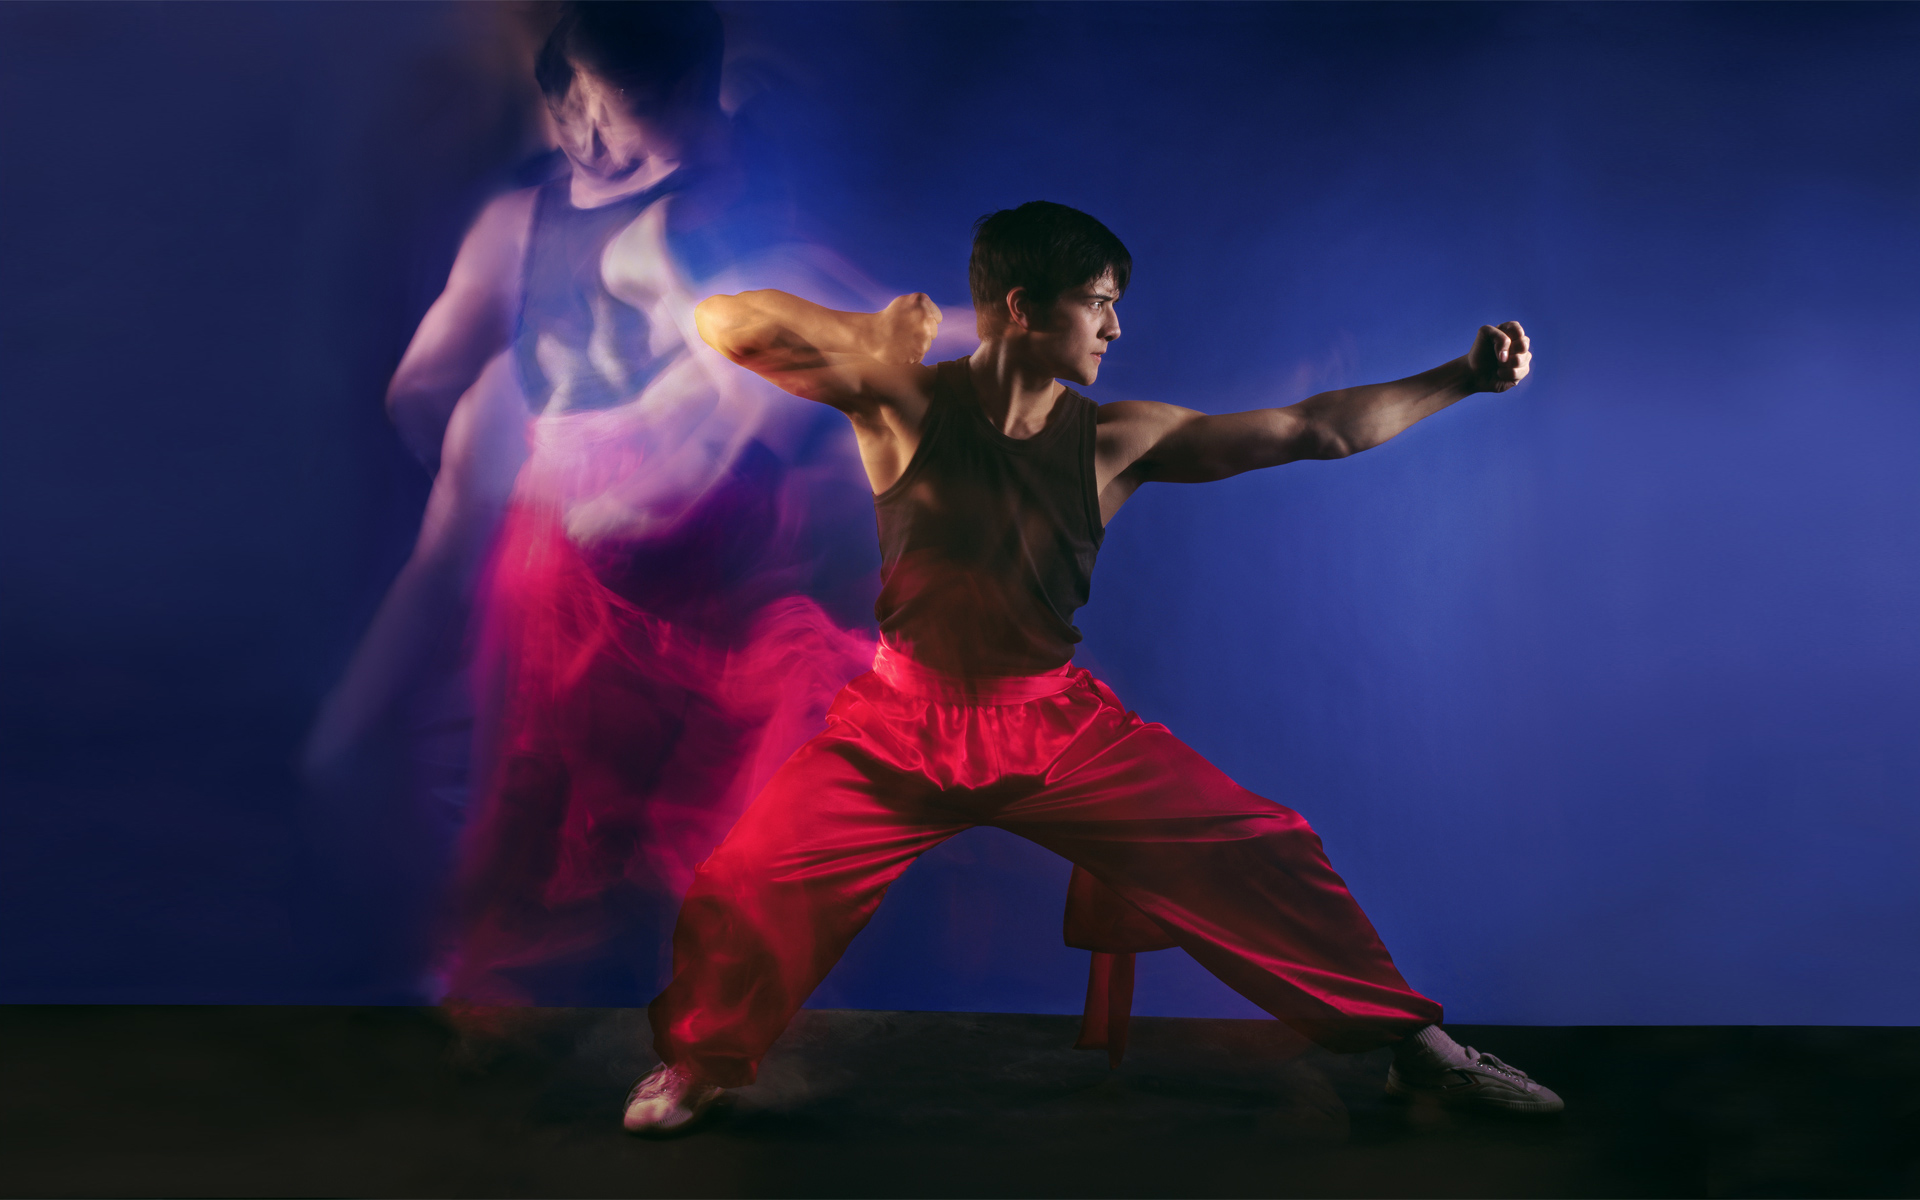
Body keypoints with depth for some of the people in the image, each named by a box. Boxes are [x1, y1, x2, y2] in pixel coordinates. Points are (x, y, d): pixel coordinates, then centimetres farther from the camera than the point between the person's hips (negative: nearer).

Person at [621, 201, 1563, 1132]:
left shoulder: (1115, 440, -6)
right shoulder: (907, 406, -11)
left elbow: (1314, 430, -4)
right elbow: (722, 323, -16)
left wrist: (1462, 378, -9)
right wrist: (862, 339, -33)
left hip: (1061, 729, 2)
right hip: (903, 728, -1)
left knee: (1261, 854, -5)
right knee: (747, 883, -17)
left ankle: (1411, 1043, 15)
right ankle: (699, 1061, 15)